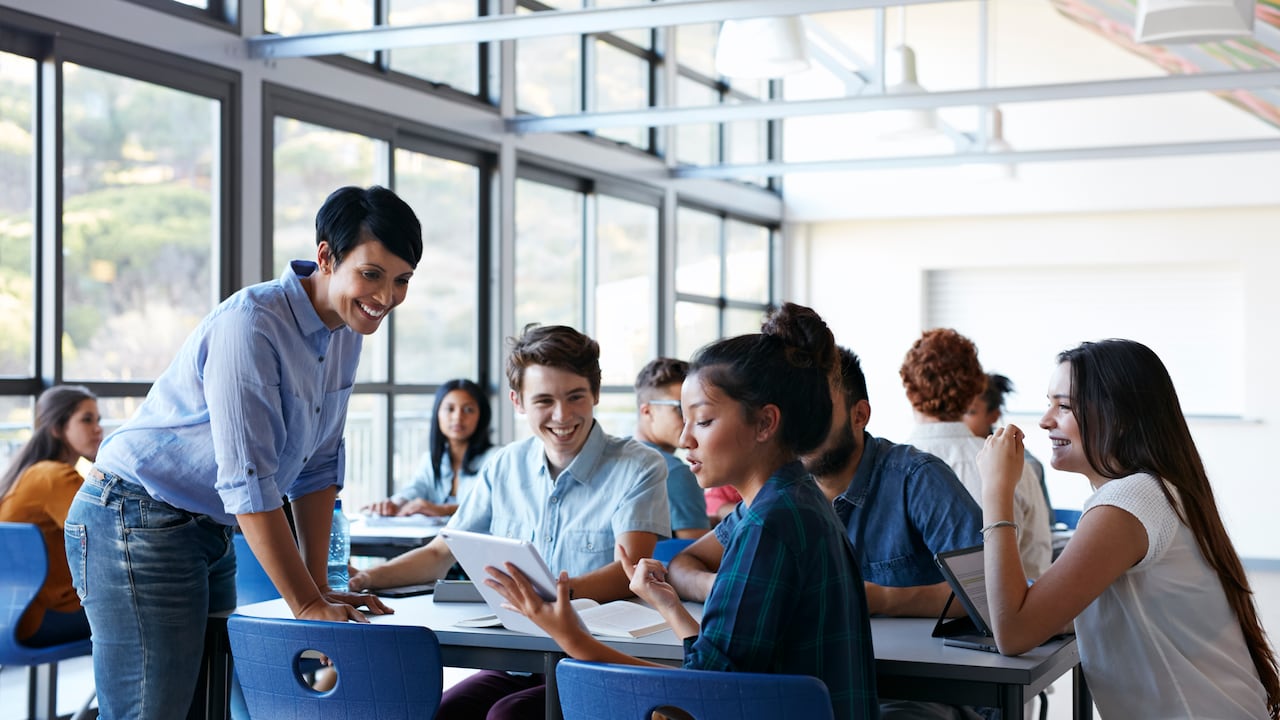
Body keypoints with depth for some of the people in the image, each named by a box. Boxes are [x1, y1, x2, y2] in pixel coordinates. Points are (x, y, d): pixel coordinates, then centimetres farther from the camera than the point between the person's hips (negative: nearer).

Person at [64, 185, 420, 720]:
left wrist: (319, 584, 5)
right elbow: (246, 481, -26)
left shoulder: (346, 333, 4)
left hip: (211, 533, 9)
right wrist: (307, 605, -23)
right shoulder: (252, 324, -23)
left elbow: (318, 465, 9)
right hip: (135, 524, -9)